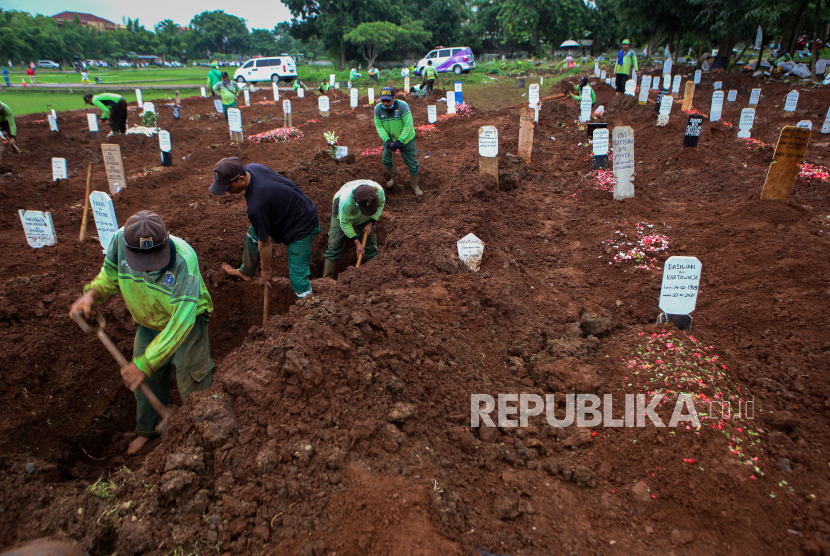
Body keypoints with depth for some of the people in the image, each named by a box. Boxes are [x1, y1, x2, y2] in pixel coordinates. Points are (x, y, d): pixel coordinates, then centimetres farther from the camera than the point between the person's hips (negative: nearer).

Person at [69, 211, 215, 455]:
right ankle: (148, 429, 46)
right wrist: (92, 293, -22)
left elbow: (181, 321, -40)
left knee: (192, 384, 3)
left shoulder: (184, 260, -40)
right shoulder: (120, 240, -24)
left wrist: (145, 363, -39)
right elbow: (110, 274, 0)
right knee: (145, 382, 19)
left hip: (186, 323, -5)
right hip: (148, 324, 5)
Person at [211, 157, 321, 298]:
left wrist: (266, 269, -8)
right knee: (254, 233, 20)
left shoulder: (257, 206, -38)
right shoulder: (250, 168, -13)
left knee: (297, 276, -9)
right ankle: (245, 273, 40)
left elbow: (265, 243, -24)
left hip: (302, 228, -10)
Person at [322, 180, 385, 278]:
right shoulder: (345, 200, -46)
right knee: (335, 246, -7)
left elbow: (381, 204, -9)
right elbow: (345, 224, -29)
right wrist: (357, 243, -28)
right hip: (343, 216, -3)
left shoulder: (379, 191, -36)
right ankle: (327, 279, 1)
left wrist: (371, 223, -17)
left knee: (371, 245, 1)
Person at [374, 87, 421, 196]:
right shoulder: (378, 109, -13)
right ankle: (393, 177, 38)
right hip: (389, 139, 4)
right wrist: (386, 140, -25)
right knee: (386, 159, 11)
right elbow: (379, 126, -10)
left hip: (406, 139, -4)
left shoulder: (403, 106, -25)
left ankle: (415, 185, 17)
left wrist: (400, 141, -30)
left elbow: (408, 125, -25)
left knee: (412, 162, 0)